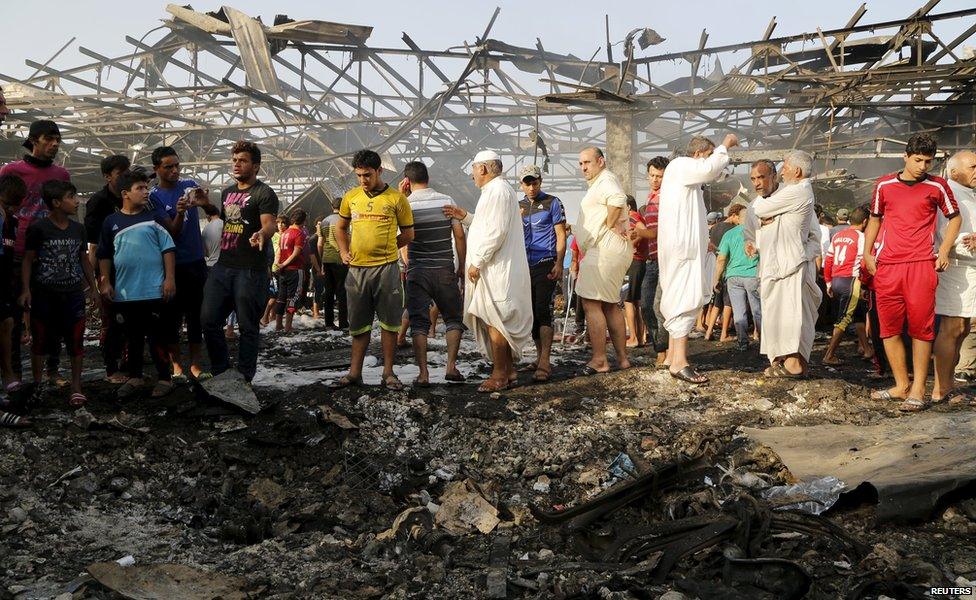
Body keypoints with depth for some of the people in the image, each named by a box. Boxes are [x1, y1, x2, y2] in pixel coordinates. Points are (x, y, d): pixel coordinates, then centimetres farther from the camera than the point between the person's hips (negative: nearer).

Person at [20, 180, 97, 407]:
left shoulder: (78, 229, 7)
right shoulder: (38, 228, -7)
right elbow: (28, 260, -3)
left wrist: (93, 288, 14)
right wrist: (26, 290, -10)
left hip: (73, 294, 3)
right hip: (44, 294, -3)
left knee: (76, 340, 1)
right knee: (41, 340, 7)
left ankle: (76, 387, 10)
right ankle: (37, 385, 21)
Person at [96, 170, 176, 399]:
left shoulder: (154, 219, 1)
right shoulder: (111, 222, 6)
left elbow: (168, 249, -1)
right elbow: (104, 256, 13)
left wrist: (170, 278, -8)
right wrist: (105, 282, 8)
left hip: (154, 291, -2)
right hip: (125, 292, 3)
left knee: (157, 337, 2)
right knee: (132, 337, 12)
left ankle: (165, 378, 11)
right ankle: (134, 377, 23)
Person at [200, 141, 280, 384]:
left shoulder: (264, 193, -5)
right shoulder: (227, 192, 19)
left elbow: (269, 224, -19)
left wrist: (262, 234, -41)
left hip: (250, 271, -7)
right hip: (222, 266, 7)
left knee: (247, 326, 1)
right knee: (209, 320, 3)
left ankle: (245, 378, 11)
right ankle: (220, 370, 18)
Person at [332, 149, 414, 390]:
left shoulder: (396, 198, -2)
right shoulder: (350, 197, 9)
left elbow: (408, 234, 5)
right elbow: (341, 228, 23)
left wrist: (385, 249, -1)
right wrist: (344, 251, 8)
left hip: (386, 268, -3)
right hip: (357, 269, 3)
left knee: (389, 322, 3)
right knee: (358, 324, 10)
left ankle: (388, 372, 12)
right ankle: (355, 372, 17)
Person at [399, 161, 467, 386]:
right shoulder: (446, 201, 0)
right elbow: (459, 235, -1)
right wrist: (462, 266, 6)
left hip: (417, 271, -1)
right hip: (445, 270, 1)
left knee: (419, 322, 3)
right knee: (454, 318, 13)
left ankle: (423, 373, -1)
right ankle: (451, 366, 2)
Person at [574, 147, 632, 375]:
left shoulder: (605, 180, -11)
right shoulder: (599, 183, 23)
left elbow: (618, 199, -33)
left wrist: (610, 225, -21)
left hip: (604, 250, -12)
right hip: (610, 251, 12)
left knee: (591, 303, -11)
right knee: (611, 305, 14)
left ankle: (599, 360, -11)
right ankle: (622, 358, 18)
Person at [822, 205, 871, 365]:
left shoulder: (837, 236, 13)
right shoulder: (861, 237, -7)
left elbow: (828, 260, 13)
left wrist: (828, 282, 18)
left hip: (836, 281, 7)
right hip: (851, 280, -7)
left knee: (859, 315, 20)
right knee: (844, 319, -5)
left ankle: (865, 350, 28)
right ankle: (829, 355, -8)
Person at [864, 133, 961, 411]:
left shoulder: (937, 187, 5)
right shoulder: (884, 185, 10)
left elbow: (955, 217, 16)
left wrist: (944, 249, 3)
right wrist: (867, 253, 11)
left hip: (921, 265, -2)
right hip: (886, 266, 3)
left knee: (921, 328, -4)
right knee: (889, 328, 4)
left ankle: (918, 389, 1)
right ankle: (901, 386, 13)